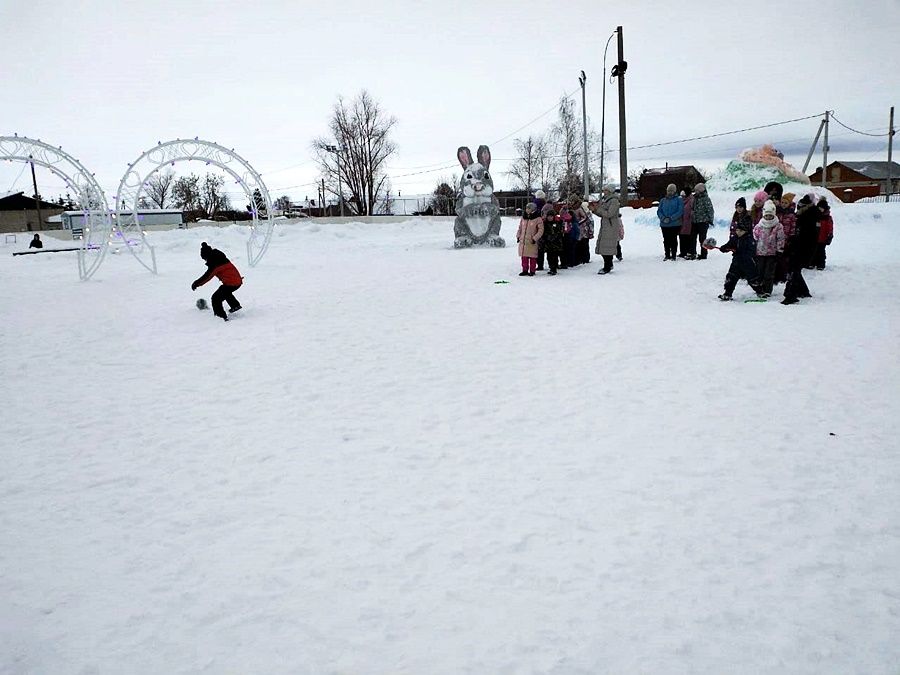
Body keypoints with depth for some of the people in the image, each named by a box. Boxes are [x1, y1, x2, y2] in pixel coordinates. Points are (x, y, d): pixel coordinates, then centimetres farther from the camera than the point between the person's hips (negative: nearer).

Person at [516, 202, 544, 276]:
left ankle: (532, 271, 10)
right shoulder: (523, 218, 10)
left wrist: (535, 238, -14)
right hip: (523, 241, 5)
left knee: (532, 257, 2)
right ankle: (525, 270, 18)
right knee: (524, 256, 9)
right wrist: (518, 236, 10)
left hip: (532, 241, -5)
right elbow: (520, 228, 21)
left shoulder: (538, 219, -8)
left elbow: (541, 230, -8)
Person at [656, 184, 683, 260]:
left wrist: (671, 218, -17)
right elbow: (659, 211, 8)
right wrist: (663, 218, -11)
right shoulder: (663, 200, 13)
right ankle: (667, 255, 14)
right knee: (666, 240, 7)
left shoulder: (678, 200, 1)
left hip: (675, 224, -4)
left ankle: (674, 255, 3)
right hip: (664, 224, 4)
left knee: (673, 240, -2)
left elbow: (680, 211, -8)